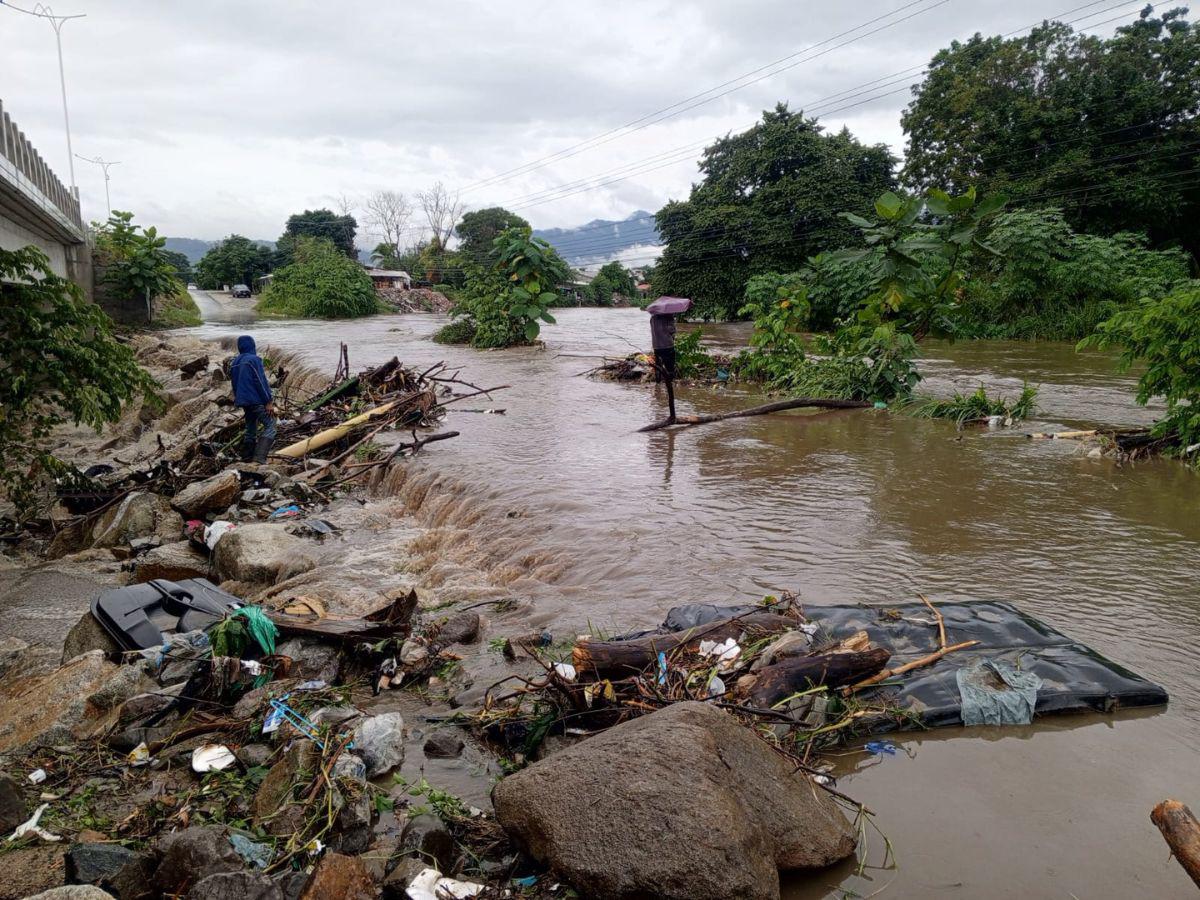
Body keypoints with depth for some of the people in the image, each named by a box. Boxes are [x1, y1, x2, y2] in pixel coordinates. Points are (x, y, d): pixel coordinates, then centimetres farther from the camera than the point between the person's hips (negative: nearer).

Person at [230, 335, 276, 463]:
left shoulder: (235, 363, 12)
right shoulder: (254, 360, -12)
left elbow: (234, 383, 18)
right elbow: (261, 381, -16)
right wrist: (269, 401, -14)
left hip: (243, 401, 8)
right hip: (256, 400, -8)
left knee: (250, 428, 18)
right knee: (270, 426, -9)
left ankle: (247, 457, 19)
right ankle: (260, 457, -23)